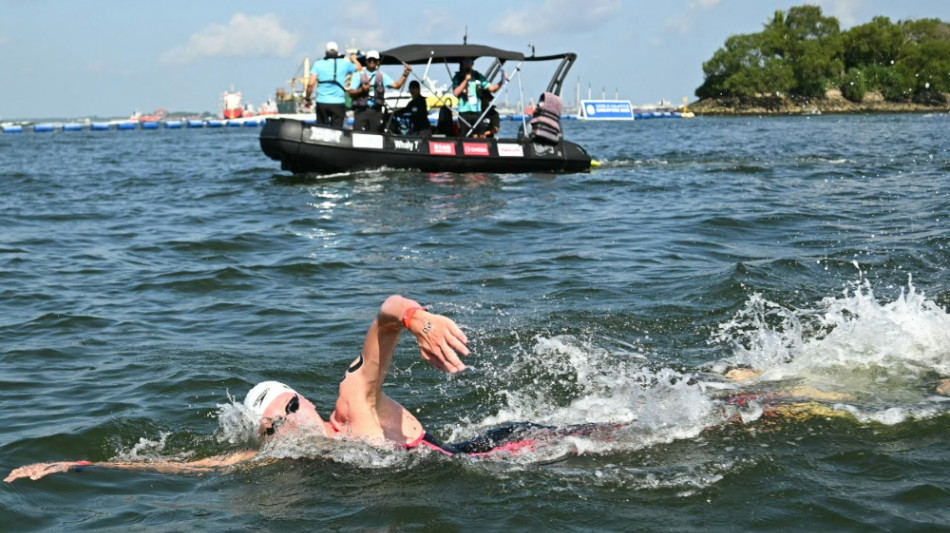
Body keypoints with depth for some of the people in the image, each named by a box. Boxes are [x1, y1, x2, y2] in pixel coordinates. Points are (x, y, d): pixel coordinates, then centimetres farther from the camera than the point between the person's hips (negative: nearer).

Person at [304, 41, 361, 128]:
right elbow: (359, 68, 23)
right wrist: (354, 59, 43)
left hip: (322, 102, 1)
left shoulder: (318, 64, 1)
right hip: (338, 103, -1)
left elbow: (310, 84, -6)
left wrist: (307, 99, 7)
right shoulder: (345, 64, 3)